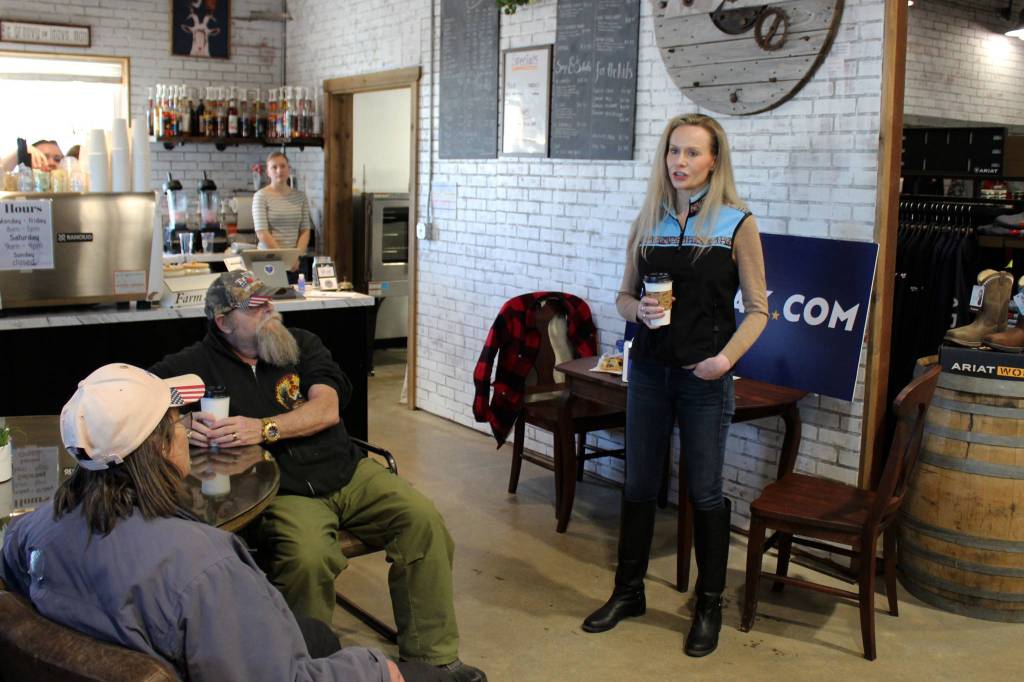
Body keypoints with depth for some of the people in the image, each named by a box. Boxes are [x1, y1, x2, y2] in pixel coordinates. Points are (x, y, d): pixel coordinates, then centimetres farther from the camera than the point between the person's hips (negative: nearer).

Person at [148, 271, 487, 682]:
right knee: (307, 557, -36)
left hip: (346, 473, 4)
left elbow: (327, 409, -5)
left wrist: (264, 429, -20)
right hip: (282, 491, -4)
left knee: (423, 521, -16)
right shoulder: (198, 363, 3)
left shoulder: (301, 343, 9)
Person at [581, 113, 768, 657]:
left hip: (704, 377, -3)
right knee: (638, 484, 11)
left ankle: (709, 605, 22)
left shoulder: (737, 224, -4)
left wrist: (726, 357, -17)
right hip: (648, 369, 4)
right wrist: (640, 309, -11)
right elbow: (624, 295, 12)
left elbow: (757, 310, -3)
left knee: (704, 491, 5)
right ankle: (628, 591, 28)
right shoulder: (648, 221, 7)